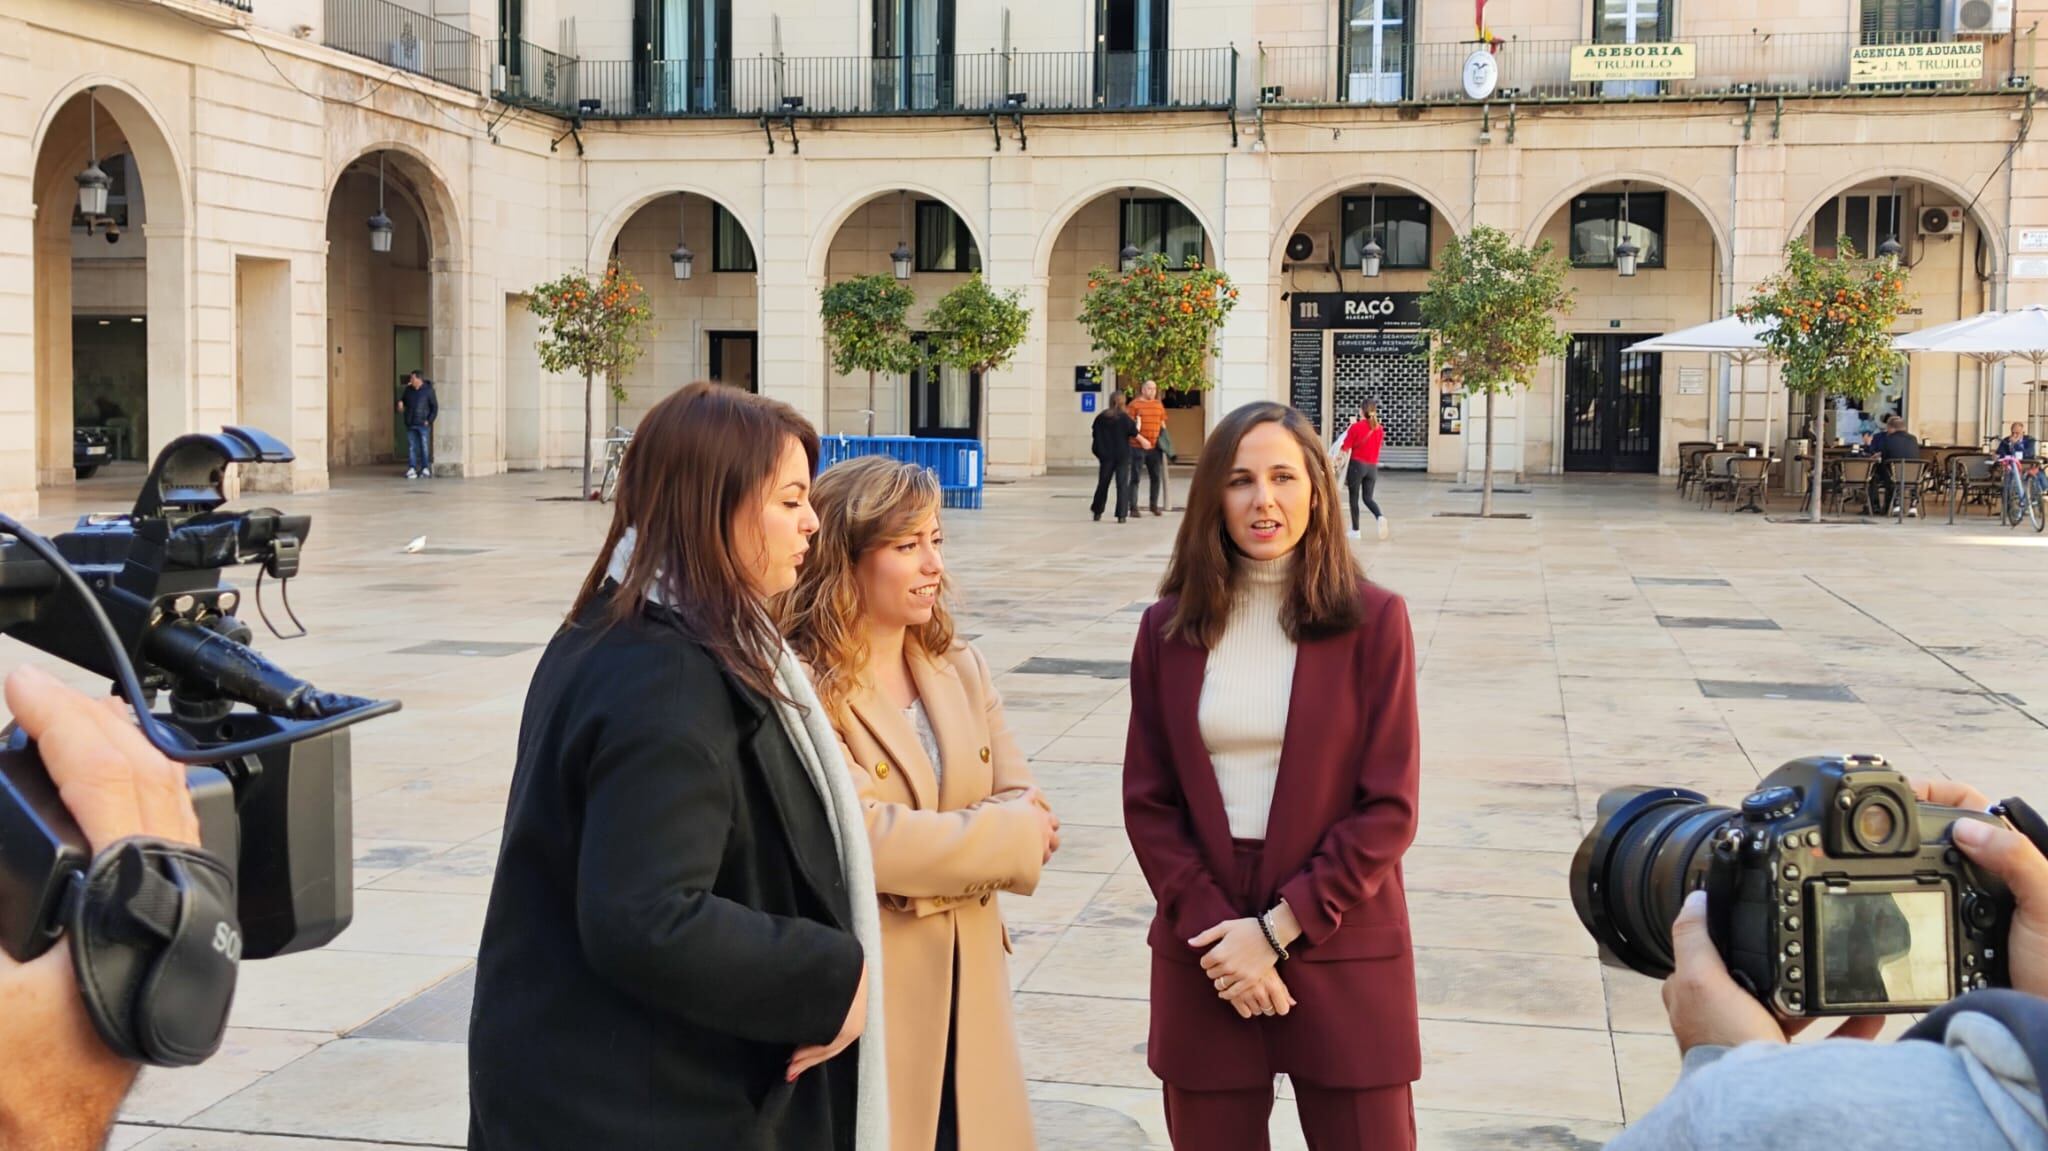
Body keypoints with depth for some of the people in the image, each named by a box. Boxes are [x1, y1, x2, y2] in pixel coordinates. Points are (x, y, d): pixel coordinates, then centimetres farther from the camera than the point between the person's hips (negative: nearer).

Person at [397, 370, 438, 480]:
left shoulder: (428, 390, -4)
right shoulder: (408, 389, 8)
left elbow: (435, 407, -2)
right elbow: (402, 400, 25)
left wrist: (429, 420, -9)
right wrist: (400, 403, 1)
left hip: (423, 424, -4)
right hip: (410, 424, 4)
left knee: (424, 447, -2)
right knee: (411, 447, 1)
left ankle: (426, 470, 3)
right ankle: (412, 470, 1)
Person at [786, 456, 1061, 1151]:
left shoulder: (960, 668, 9)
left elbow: (1024, 810, 3)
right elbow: (864, 840, -22)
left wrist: (931, 841, -16)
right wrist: (1008, 835, -10)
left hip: (968, 992, 7)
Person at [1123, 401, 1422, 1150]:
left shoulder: (1373, 622, -5)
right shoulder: (1169, 627, 2)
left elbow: (1389, 809, -8)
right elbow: (1147, 803, 2)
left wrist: (1279, 928, -13)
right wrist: (1214, 928, -10)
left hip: (1341, 956, -2)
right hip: (1207, 953, 2)